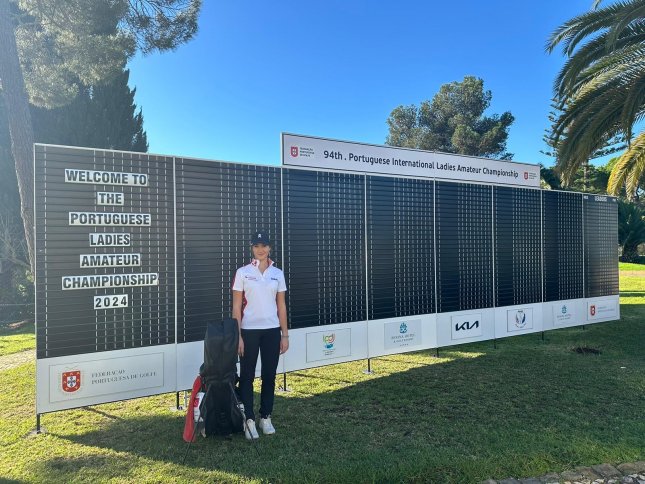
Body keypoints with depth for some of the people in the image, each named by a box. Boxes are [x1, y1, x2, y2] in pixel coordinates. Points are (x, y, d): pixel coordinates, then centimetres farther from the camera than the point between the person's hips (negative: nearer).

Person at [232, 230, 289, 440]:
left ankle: (266, 418, 24)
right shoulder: (243, 272, -3)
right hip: (249, 330, -2)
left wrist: (285, 334, 4)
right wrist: (238, 336, -9)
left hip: (272, 330, 3)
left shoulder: (277, 273, 5)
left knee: (269, 375, 9)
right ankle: (249, 420, 16)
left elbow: (281, 306, 7)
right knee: (247, 376, 4)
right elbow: (236, 307, -4)